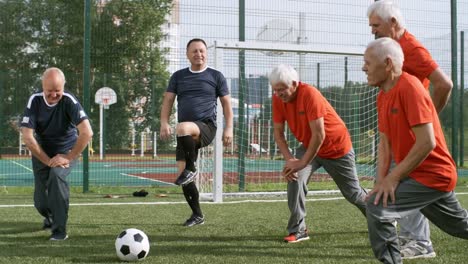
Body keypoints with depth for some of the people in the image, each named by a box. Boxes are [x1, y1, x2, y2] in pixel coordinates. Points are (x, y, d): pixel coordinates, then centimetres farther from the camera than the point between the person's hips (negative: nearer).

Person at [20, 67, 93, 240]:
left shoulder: (69, 101, -23)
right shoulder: (35, 101, -16)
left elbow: (87, 133, -30)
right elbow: (27, 137, -19)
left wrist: (68, 158, -27)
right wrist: (48, 160, -23)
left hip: (67, 150, -2)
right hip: (41, 153, 2)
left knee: (57, 175, -33)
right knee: (41, 203, 0)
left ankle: (60, 229, -21)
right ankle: (50, 217, 40)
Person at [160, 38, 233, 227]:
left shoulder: (216, 76, 8)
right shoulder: (178, 76, 15)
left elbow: (226, 103, 9)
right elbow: (168, 101, 11)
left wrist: (229, 128, -2)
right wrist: (164, 123, -5)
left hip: (206, 127, -4)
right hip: (186, 135, 4)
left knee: (183, 128, -38)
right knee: (182, 174, -2)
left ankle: (191, 169, -20)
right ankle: (197, 215, 12)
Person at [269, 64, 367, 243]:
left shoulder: (310, 94, -33)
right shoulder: (278, 98, -14)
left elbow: (319, 135, -34)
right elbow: (278, 132, -9)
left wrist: (302, 162, -33)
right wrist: (289, 159, -22)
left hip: (337, 148, -5)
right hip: (309, 147, 5)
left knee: (353, 193, 10)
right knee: (295, 178, -22)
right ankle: (298, 230, -14)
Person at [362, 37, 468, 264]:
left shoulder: (409, 88, -21)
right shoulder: (383, 95, 6)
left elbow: (427, 142, -26)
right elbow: (385, 142, 9)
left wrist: (393, 178, -22)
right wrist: (381, 180, -5)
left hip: (432, 175, -9)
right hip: (421, 175, 9)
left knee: (377, 207, -21)